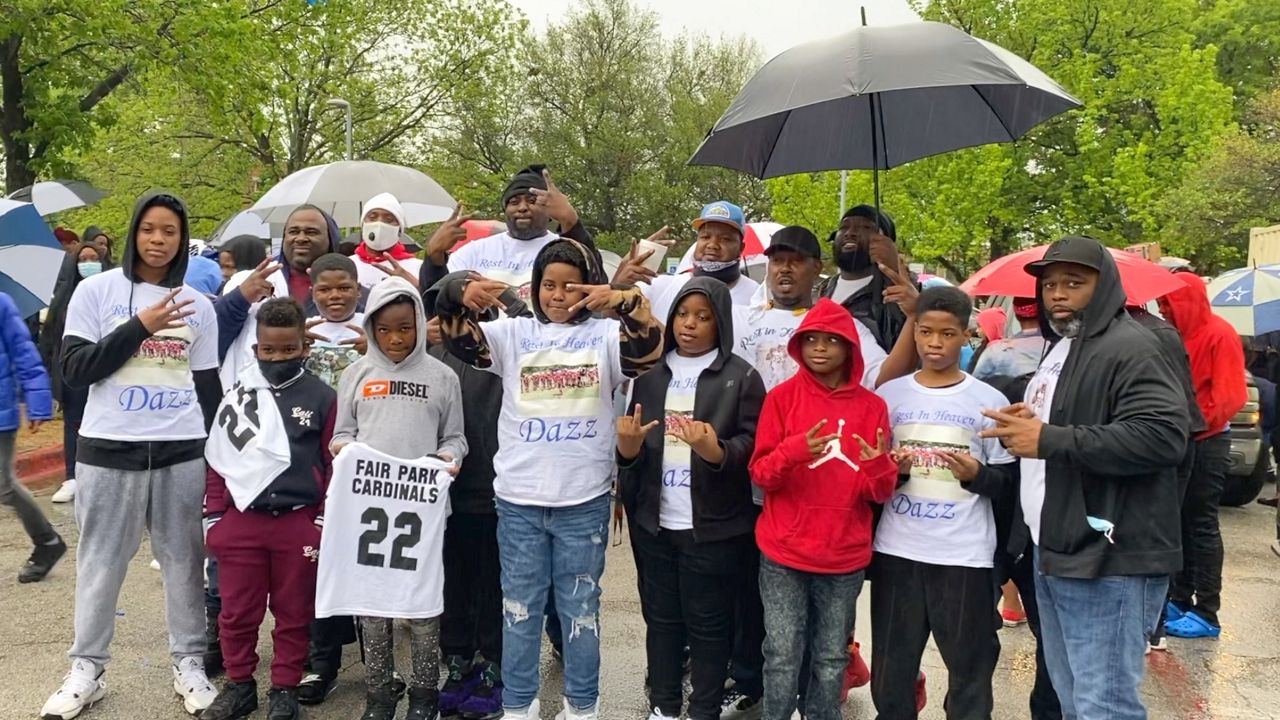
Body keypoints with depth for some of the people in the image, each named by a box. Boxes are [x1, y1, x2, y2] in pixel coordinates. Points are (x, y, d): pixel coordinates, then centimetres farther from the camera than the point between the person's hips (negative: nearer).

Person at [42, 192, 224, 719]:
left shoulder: (198, 306, 6)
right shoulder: (96, 290, 0)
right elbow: (75, 370, -7)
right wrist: (141, 326, -15)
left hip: (181, 452, 2)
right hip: (108, 449, -1)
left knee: (184, 560, 8)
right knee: (100, 562, 8)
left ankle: (189, 663, 21)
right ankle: (86, 670, 23)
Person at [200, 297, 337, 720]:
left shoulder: (322, 399, -3)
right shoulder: (237, 397, 3)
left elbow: (334, 467, -1)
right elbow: (217, 461, 8)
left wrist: (323, 525, -3)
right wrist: (213, 520, 6)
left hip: (298, 524, -2)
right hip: (241, 522, 2)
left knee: (293, 613, 10)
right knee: (237, 612, 12)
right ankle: (239, 685, 29)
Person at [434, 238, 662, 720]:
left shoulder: (605, 335, 1)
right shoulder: (514, 333, 6)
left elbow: (647, 352, -17)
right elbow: (459, 340, -6)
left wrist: (628, 302, -36)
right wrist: (461, 297, -27)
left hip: (584, 500, -1)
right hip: (518, 498, 1)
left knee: (580, 608, 12)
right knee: (520, 608, 13)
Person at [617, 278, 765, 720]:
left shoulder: (741, 377, -4)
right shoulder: (652, 373, 9)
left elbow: (753, 445, -8)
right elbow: (633, 444, 13)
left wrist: (716, 451, -27)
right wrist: (628, 447, -10)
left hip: (714, 525, -4)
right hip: (654, 521, 4)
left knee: (708, 622, 6)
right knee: (661, 616, 14)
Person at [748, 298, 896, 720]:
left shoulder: (872, 406, 1)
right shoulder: (782, 396, -2)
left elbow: (880, 493, 3)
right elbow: (760, 474, -4)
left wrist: (878, 466, -19)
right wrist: (792, 451, -24)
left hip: (845, 557, 2)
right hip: (784, 553, -2)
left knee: (832, 659, 13)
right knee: (783, 657, 1)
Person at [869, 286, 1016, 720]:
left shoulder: (989, 401, -1)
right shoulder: (889, 394, 5)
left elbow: (1007, 480, 3)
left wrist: (977, 475, -17)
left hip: (965, 554, -2)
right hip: (896, 550, 2)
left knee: (970, 669, 7)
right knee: (891, 672, 11)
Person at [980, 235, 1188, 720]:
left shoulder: (1129, 347, -12)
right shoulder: (1059, 350, 19)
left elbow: (1163, 435, -25)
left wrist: (1049, 439, -24)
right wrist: (1023, 425, 9)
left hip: (1108, 562, -10)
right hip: (1053, 553, 10)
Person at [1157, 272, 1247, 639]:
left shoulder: (1219, 334, -12)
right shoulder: (1177, 336, 10)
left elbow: (1228, 395, -17)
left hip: (1207, 441, -8)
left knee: (1202, 523, -4)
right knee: (1179, 522, 11)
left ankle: (1207, 614, 2)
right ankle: (1180, 599, 20)